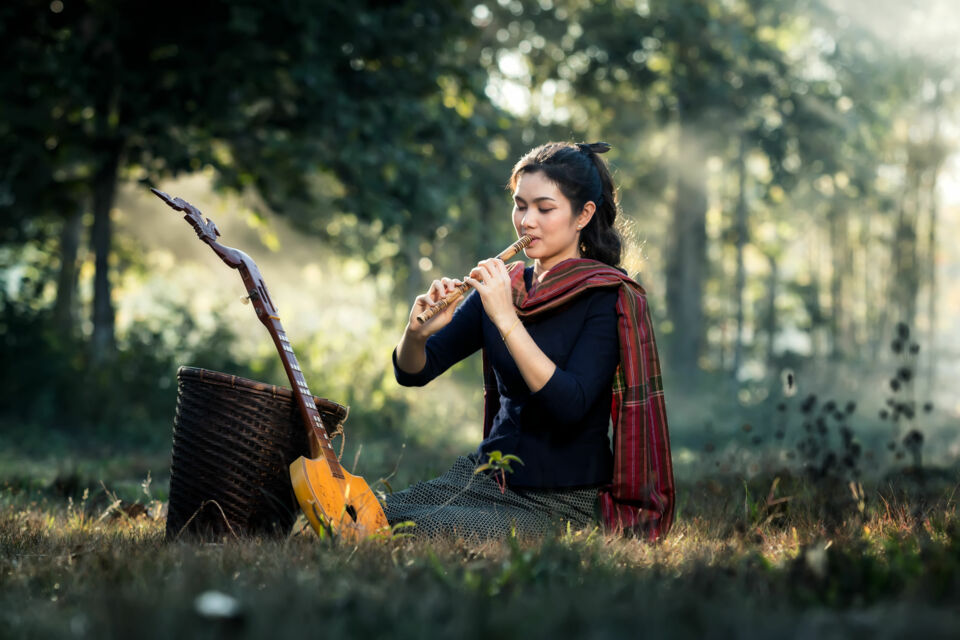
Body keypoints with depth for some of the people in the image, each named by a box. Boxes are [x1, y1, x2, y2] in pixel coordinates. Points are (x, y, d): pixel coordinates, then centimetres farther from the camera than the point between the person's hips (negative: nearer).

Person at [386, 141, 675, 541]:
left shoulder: (608, 299, -10)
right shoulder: (504, 286, 7)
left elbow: (570, 405, -25)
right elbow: (412, 372, 4)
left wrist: (506, 319, -28)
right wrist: (417, 332, -18)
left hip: (562, 503, -6)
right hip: (486, 475, 6)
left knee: (422, 531, -26)